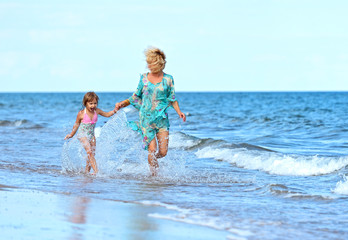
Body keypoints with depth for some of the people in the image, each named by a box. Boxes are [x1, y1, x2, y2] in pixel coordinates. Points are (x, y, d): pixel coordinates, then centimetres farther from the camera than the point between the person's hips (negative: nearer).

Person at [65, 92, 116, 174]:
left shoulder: (96, 111, -3)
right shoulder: (81, 114, -14)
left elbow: (107, 114, 11)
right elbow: (77, 124, 0)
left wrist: (114, 111, -5)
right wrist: (71, 134, 6)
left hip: (91, 135, 5)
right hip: (83, 135, -5)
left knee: (92, 153, 3)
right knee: (89, 152, -19)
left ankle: (87, 171, 15)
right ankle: (96, 171, -26)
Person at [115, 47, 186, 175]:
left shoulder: (168, 79, 2)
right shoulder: (144, 78, 4)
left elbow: (172, 98, 6)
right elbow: (136, 97, 14)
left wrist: (179, 112, -8)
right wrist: (122, 103, 4)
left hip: (162, 118, 0)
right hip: (146, 117, 0)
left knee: (163, 151, -4)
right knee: (152, 149, -8)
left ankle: (152, 159, 30)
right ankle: (154, 174, 9)